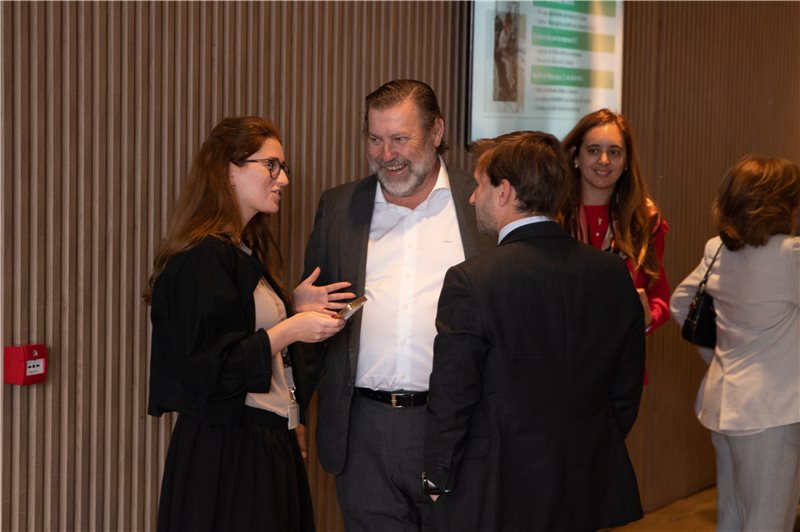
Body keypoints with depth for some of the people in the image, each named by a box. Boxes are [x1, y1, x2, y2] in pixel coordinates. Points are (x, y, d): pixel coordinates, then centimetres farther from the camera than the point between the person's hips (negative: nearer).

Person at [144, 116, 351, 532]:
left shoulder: (244, 252, 14)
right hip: (226, 452, -9)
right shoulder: (203, 257, -16)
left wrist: (294, 308, 9)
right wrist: (288, 330, -19)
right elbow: (204, 368, -21)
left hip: (267, 444, 9)